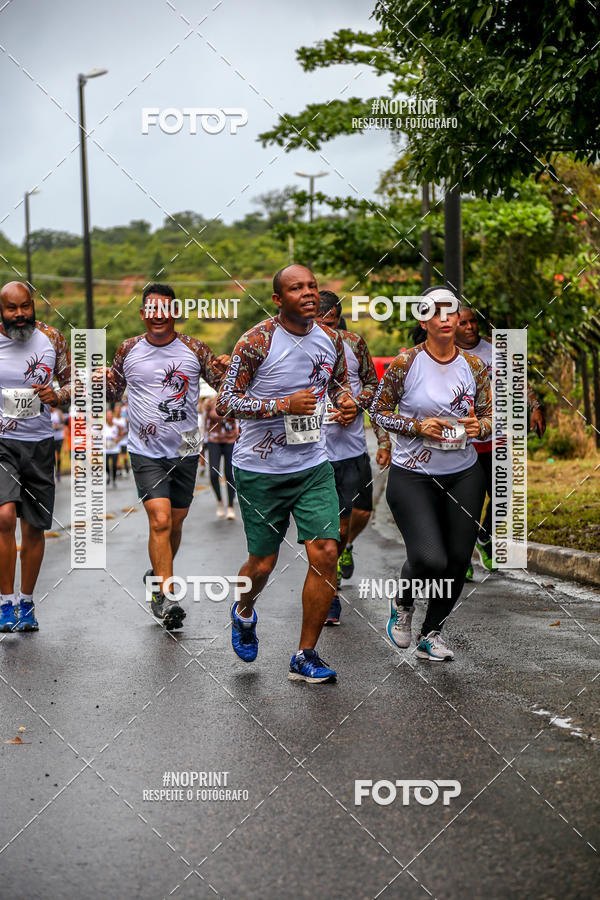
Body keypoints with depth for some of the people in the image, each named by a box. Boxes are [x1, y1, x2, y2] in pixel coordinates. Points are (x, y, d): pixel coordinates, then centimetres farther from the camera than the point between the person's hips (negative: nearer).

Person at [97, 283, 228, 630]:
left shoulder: (193, 349, -1)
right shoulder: (129, 350, 1)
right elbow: (114, 392, 14)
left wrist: (227, 369, -21)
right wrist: (102, 383, -9)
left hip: (186, 451, 2)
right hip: (146, 452, -2)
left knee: (175, 523, 14)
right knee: (160, 521, -15)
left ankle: (157, 576, 39)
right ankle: (166, 598, -13)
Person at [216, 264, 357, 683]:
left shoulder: (331, 339, 2)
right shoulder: (257, 341, -14)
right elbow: (225, 402, -14)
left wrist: (347, 401, -3)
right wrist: (284, 405, -24)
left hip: (314, 466, 4)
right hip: (261, 470, -4)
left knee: (325, 553, -8)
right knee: (263, 562, 6)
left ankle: (305, 656, 6)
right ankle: (244, 612, 43)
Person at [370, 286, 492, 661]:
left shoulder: (475, 366, 2)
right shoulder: (405, 363, -8)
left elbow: (489, 419, 11)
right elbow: (378, 411, -1)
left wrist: (478, 427, -13)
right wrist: (418, 426, -16)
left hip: (464, 475, 4)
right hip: (413, 477, -4)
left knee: (458, 560, 5)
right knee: (430, 560, -17)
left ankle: (432, 633, 28)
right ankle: (403, 603, 19)